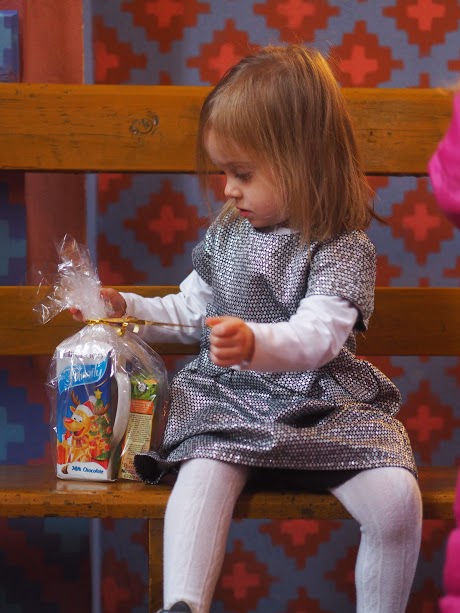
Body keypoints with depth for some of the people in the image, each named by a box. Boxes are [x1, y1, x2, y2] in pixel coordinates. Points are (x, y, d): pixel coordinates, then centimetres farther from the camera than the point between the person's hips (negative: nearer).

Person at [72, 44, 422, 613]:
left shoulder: (342, 247, -9)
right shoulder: (228, 232, 11)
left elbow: (315, 336, -25)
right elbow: (192, 311, 24)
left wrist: (255, 342, -45)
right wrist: (124, 307, 12)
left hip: (324, 404, -3)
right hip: (233, 398, 3)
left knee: (397, 499, -25)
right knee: (202, 472, -30)